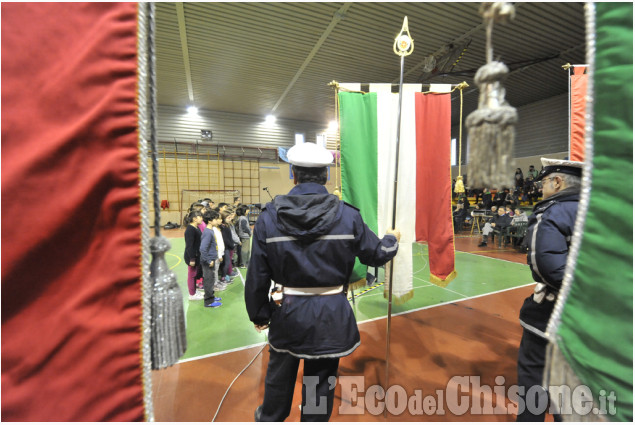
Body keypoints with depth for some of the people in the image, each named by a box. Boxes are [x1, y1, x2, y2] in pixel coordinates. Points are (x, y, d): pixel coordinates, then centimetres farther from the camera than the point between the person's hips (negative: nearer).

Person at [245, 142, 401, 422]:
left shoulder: (270, 216, -12)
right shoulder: (347, 215, -12)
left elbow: (257, 274, -7)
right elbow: (376, 254, -1)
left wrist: (259, 314, 9)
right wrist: (392, 239, 22)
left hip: (288, 311, 2)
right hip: (331, 314, -1)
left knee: (279, 373, 28)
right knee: (321, 379, 21)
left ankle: (269, 417, 55)